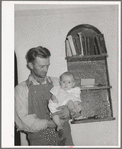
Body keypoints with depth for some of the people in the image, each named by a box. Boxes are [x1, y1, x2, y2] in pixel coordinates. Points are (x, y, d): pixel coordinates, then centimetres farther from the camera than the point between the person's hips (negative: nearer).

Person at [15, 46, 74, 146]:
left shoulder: (57, 82, 10)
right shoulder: (21, 89, 0)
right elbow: (22, 121, -6)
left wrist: (68, 110, -8)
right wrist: (48, 124, -13)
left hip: (64, 137, 3)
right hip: (39, 141, -3)